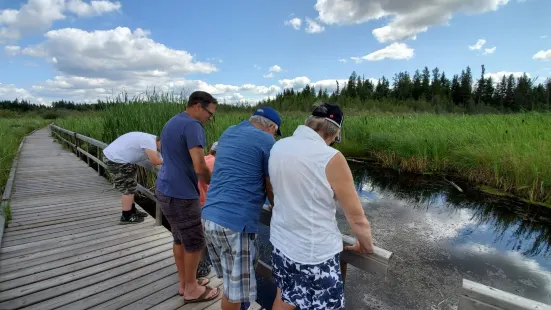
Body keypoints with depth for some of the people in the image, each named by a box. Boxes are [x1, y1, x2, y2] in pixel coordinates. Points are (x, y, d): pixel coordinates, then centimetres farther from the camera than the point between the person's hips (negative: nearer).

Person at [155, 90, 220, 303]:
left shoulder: (171, 123, 14)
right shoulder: (192, 125, -18)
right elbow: (200, 167, -26)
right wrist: (213, 183, -5)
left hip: (166, 188, 10)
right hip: (180, 193, -10)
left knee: (180, 238, 19)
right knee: (195, 242, 6)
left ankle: (184, 282, 34)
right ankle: (191, 289, 23)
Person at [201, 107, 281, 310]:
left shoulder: (228, 133, 16)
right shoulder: (266, 141, -7)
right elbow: (271, 190, -2)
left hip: (210, 216, 8)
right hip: (235, 222, -8)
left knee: (232, 280, 26)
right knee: (235, 290, 12)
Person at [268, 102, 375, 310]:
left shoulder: (278, 147, -3)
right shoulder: (330, 158, -22)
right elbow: (357, 218, -12)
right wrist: (366, 246, 7)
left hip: (280, 243, 6)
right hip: (315, 253, -6)